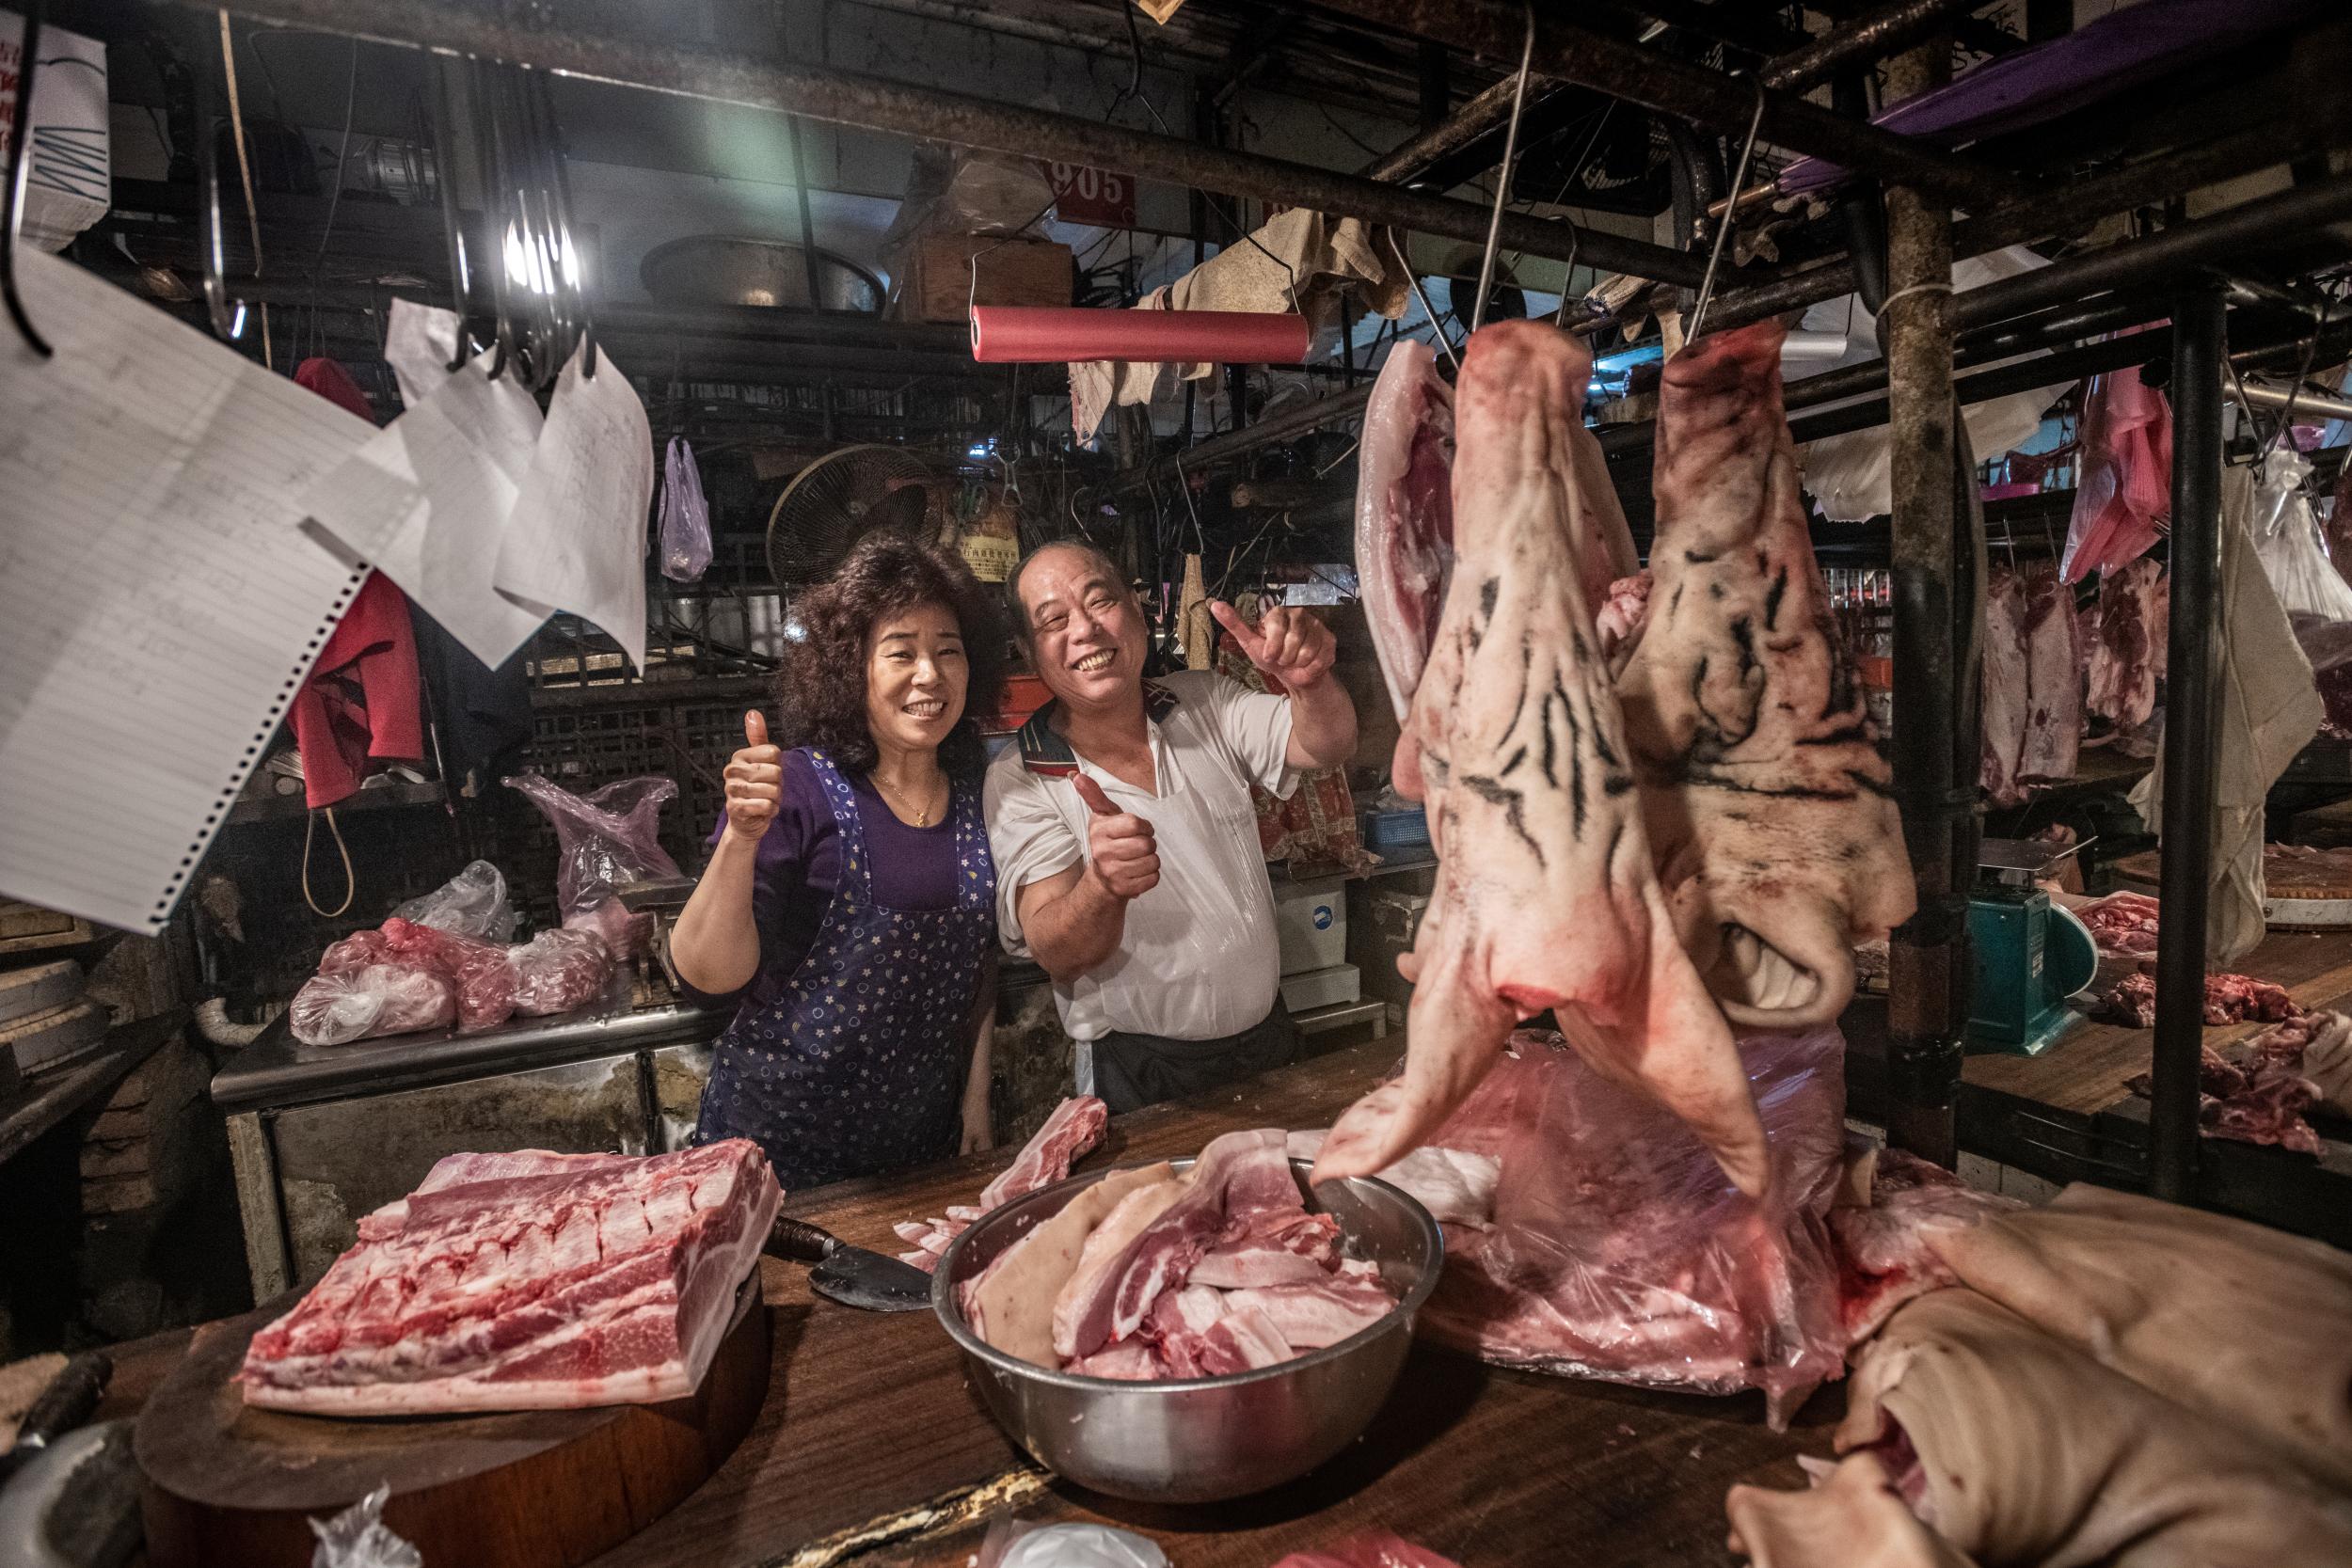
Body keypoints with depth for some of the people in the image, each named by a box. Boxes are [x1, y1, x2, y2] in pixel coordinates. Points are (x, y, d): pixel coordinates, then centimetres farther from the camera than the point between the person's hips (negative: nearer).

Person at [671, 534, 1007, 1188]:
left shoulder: (973, 788, -1)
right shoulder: (801, 786, -17)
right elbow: (709, 975, -22)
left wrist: (976, 1093, 8)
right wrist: (741, 837, -36)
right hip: (781, 1137, -4)